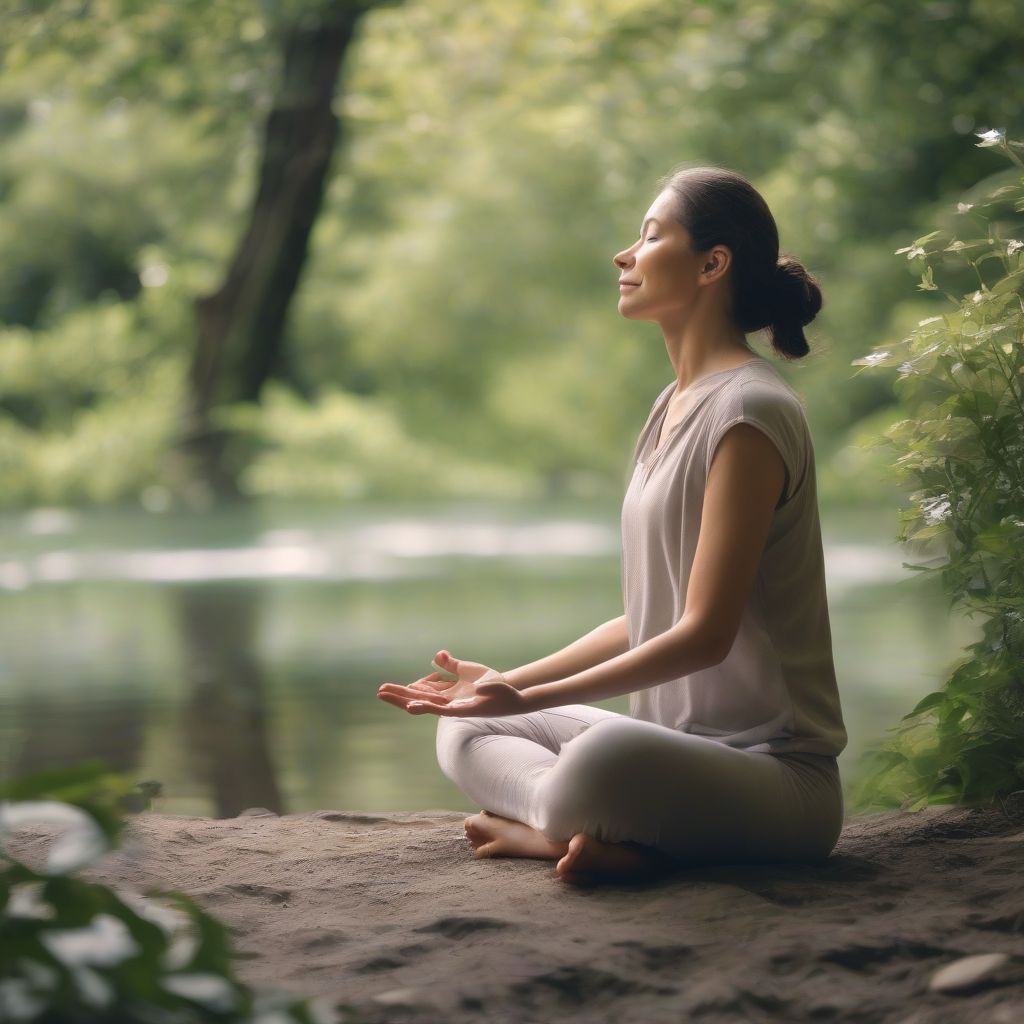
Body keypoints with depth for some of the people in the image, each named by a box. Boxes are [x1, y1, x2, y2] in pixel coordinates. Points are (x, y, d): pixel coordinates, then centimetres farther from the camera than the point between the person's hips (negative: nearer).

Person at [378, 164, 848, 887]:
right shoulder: (674, 406, 15)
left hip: (778, 767, -10)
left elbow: (705, 632, -19)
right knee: (465, 732, 5)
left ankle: (541, 827, -11)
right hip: (681, 743, 10)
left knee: (604, 756, -39)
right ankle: (597, 834, -16)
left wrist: (529, 699, -24)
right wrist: (506, 682, 12)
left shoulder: (747, 410, -14)